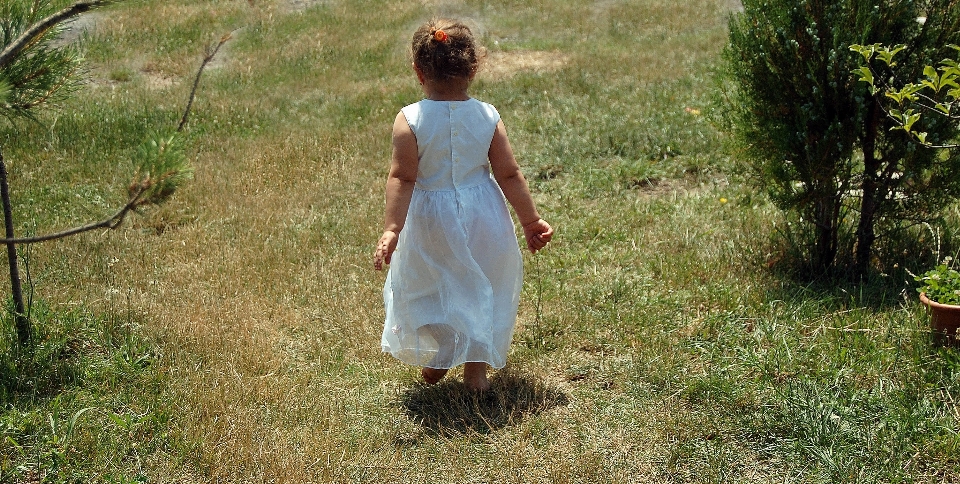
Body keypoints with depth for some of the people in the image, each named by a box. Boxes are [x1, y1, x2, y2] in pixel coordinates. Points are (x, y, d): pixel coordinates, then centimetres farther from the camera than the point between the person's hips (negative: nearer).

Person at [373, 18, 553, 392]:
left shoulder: (409, 120, -16)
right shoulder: (488, 116, -9)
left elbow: (401, 179, -21)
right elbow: (509, 175, -6)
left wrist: (391, 229, -21)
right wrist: (531, 221, 3)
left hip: (430, 223, -2)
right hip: (483, 220, 2)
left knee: (422, 290, 22)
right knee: (483, 289, 21)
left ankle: (435, 361, 35)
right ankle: (476, 369, 27)